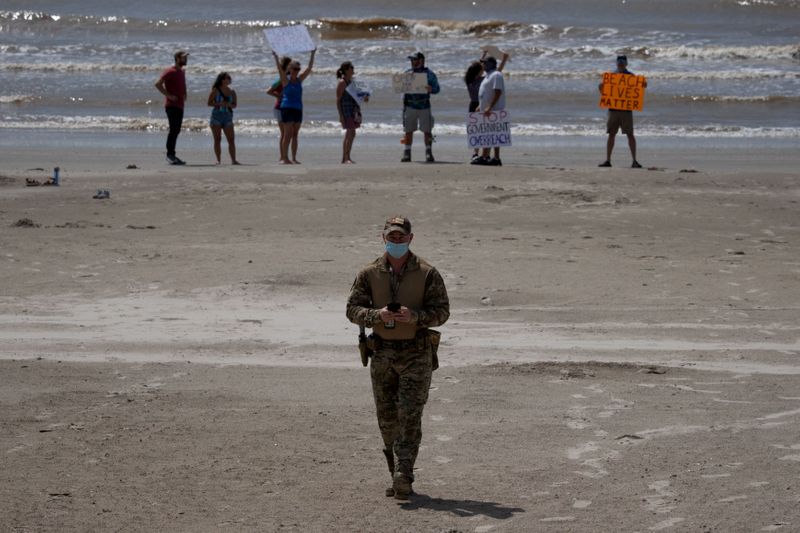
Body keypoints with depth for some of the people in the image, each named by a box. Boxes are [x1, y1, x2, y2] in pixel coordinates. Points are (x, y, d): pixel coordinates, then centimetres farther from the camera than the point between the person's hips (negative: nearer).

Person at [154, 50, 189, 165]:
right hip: (171, 105, -9)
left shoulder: (182, 72, 17)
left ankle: (172, 155, 14)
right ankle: (170, 154, -12)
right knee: (173, 130, -13)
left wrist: (184, 95, 15)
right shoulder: (170, 72, -10)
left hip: (180, 106, 9)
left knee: (176, 130, 10)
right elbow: (158, 84, -17)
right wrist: (168, 95, -19)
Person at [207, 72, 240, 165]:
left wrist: (229, 105, -12)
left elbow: (234, 105, 10)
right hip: (216, 116, -3)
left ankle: (233, 160, -3)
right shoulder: (215, 91, 0)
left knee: (231, 139, -4)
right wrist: (219, 104, -17)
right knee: (217, 139, -2)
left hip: (228, 116, 3)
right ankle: (218, 160, 1)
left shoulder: (232, 92, 8)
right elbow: (209, 103, -2)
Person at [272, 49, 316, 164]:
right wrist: (276, 58, -27)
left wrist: (313, 55, 6)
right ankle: (285, 157, -7)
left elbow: (309, 68, 11)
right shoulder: (285, 80, -3)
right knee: (288, 133, -9)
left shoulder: (299, 80, 11)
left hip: (298, 109, 6)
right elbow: (280, 69, -16)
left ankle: (294, 158, 8)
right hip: (287, 108, -6)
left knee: (295, 134, 6)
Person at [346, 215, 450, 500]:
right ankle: (397, 476, 18)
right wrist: (378, 315, -18)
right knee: (387, 419, 7)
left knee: (410, 415, -12)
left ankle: (404, 477, -16)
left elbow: (442, 311, -4)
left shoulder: (427, 273, -3)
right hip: (382, 353, 3)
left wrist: (415, 316, -23)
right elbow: (353, 309, 1)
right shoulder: (369, 273, 4)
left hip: (416, 353, -3)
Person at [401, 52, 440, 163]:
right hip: (410, 106, 3)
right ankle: (407, 153, 9)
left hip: (424, 105, -3)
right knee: (408, 131, 4)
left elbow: (437, 88, 0)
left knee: (427, 131, -4)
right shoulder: (407, 73, 12)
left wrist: (431, 89, -22)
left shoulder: (428, 73, 1)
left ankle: (429, 154, 3)